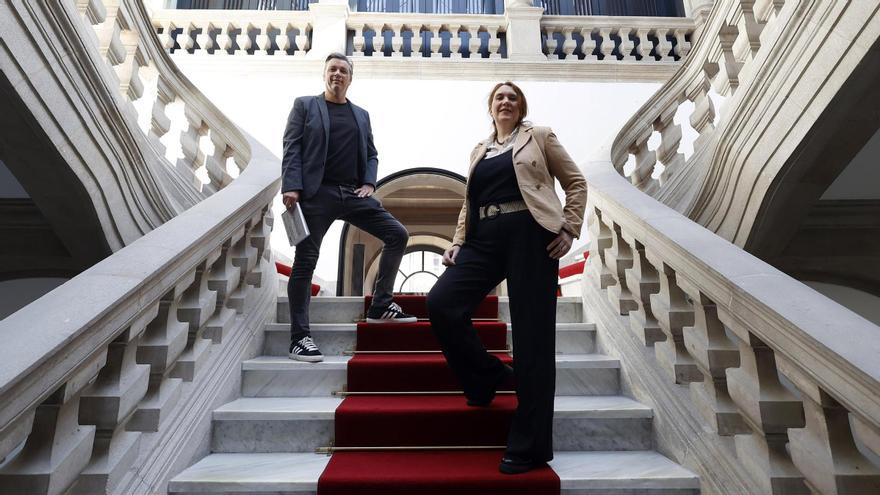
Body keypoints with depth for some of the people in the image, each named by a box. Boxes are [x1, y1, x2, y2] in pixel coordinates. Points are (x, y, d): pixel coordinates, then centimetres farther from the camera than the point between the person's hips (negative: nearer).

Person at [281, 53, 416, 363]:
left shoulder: (361, 114, 21)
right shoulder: (305, 105, 10)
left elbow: (371, 154, 20)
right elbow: (291, 149, 0)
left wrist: (369, 183, 1)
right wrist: (292, 187, -13)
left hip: (353, 194, 4)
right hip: (317, 194, -4)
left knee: (398, 235, -6)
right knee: (305, 262, -5)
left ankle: (380, 306, 6)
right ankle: (299, 338, 2)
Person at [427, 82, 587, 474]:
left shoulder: (539, 136, 12)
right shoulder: (479, 151, 23)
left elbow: (576, 182, 9)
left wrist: (569, 228, -3)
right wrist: (458, 242, 7)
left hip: (529, 236, -4)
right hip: (484, 241, 5)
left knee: (531, 334, -4)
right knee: (440, 304, -15)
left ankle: (530, 446, 6)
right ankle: (487, 376, 11)